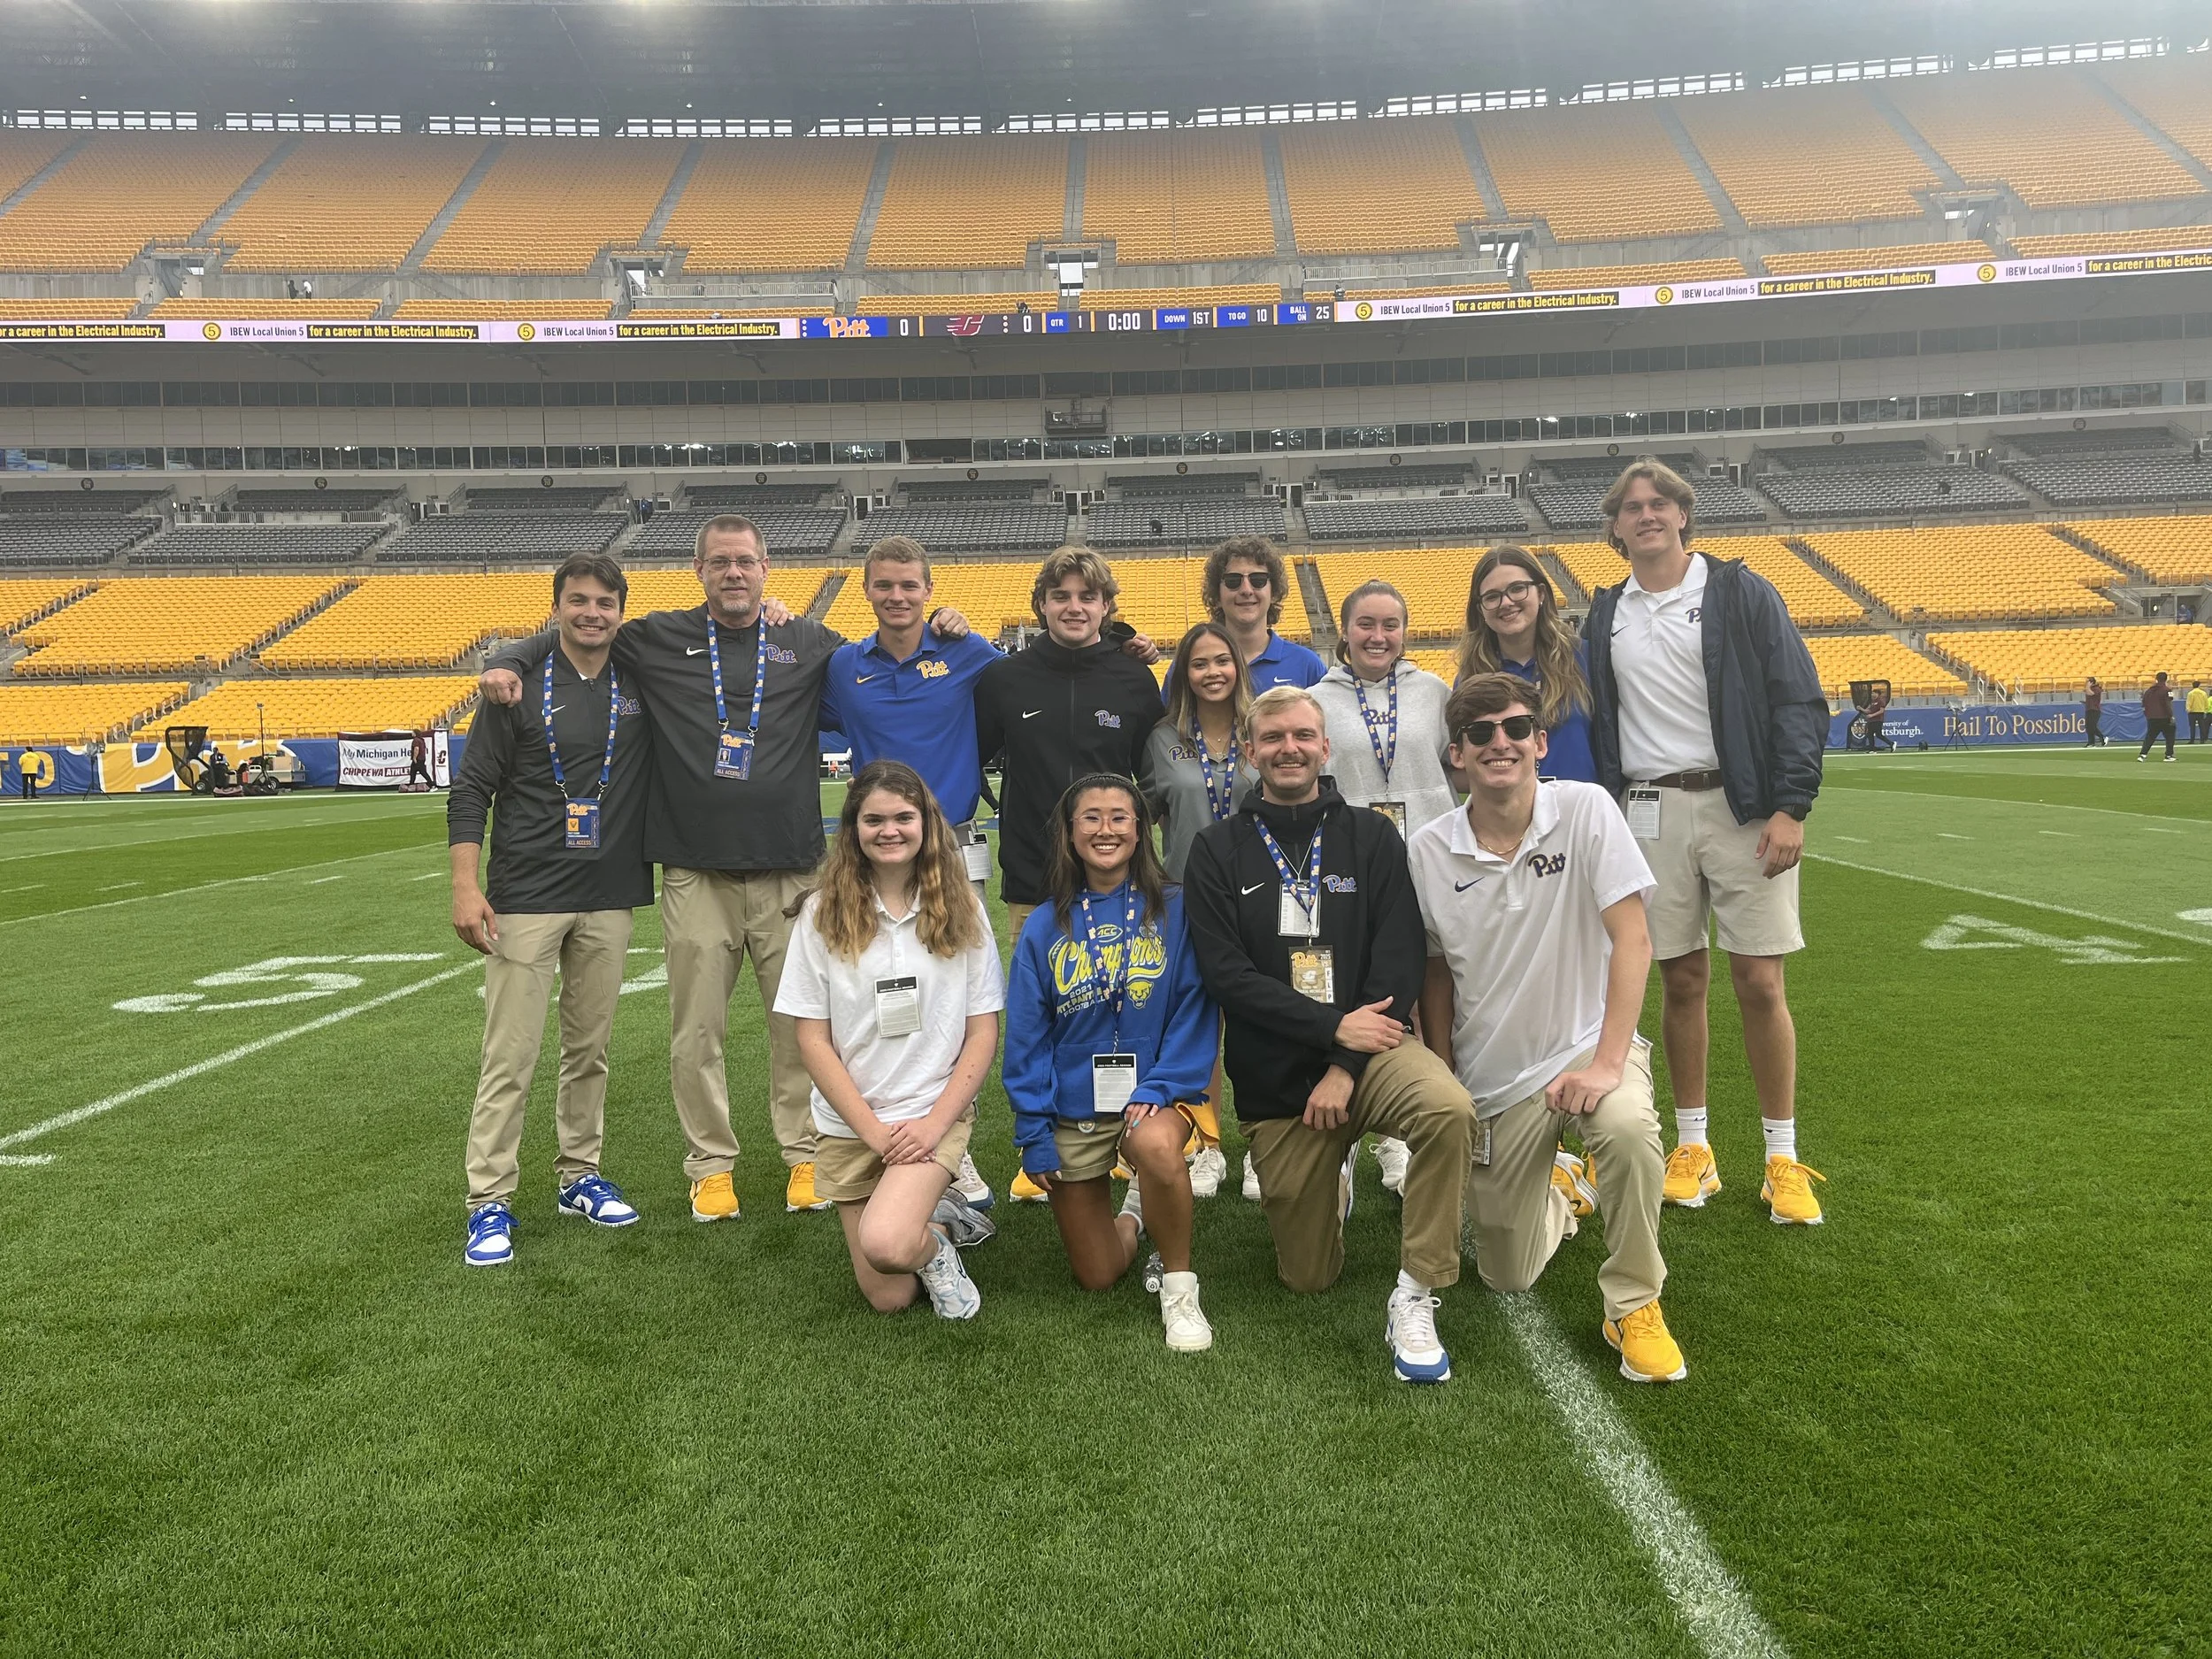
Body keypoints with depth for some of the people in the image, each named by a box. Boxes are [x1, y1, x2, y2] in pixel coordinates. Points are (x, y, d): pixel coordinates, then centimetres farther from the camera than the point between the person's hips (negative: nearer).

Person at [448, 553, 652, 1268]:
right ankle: (490, 1201, 6)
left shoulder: (641, 685, 5)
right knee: (510, 1056, -3)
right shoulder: (521, 686, -2)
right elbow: (471, 789, -2)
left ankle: (579, 1175, 27)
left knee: (590, 1048, 13)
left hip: (609, 900, 3)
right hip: (526, 897, -3)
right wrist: (466, 887, -11)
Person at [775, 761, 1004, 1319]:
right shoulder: (824, 913, -3)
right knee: (888, 1298, 2)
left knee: (886, 1245, -27)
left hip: (935, 1113, -1)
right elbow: (813, 1040, -3)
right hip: (849, 1123, 2)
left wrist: (934, 1122, -13)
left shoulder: (961, 909, -1)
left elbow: (983, 1033, -1)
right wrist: (874, 1129, -10)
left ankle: (932, 1244, 7)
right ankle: (939, 1214, 30)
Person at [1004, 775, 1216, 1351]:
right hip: (1072, 1112, 2)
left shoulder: (1174, 911, -6)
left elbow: (1193, 1011, -7)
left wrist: (1158, 1089, -20)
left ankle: (1179, 1286, -13)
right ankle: (1135, 1214, 43)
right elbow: (1026, 1037, 1)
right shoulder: (1045, 927, 0)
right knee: (1097, 1279, 8)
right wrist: (1033, 1134, -3)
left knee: (1156, 1145, -39)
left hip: (1155, 1093, -2)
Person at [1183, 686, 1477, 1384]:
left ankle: (1414, 1299, -19)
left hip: (1369, 1045, -1)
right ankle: (1331, 1185, 42)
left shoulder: (1371, 837, 2)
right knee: (1308, 1277, 9)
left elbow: (1400, 959, -7)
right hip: (1274, 1080, 1)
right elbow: (1226, 973, -9)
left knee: (1450, 1110, -35)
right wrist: (1333, 1026, -19)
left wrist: (1347, 1066, -16)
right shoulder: (1217, 852, 1)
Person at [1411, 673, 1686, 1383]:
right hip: (1493, 1077, 2)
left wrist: (1608, 1063, -23)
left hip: (1586, 1044, -2)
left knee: (1629, 1129, -37)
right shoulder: (1427, 851, -6)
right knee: (1507, 1275, 9)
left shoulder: (1586, 810, -13)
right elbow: (1436, 972, 5)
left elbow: (1633, 940, -16)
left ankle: (1635, 1306, -11)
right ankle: (1558, 1184, 44)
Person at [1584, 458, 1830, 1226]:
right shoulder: (1605, 616, 12)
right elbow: (1594, 727, 15)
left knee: (1759, 982, -3)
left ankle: (1783, 1161, 9)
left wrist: (1790, 807, -12)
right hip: (1648, 812, 3)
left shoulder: (1740, 592, 1)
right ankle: (1692, 1148, 19)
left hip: (1741, 806, -3)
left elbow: (1798, 699, -4)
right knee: (1681, 981, 7)